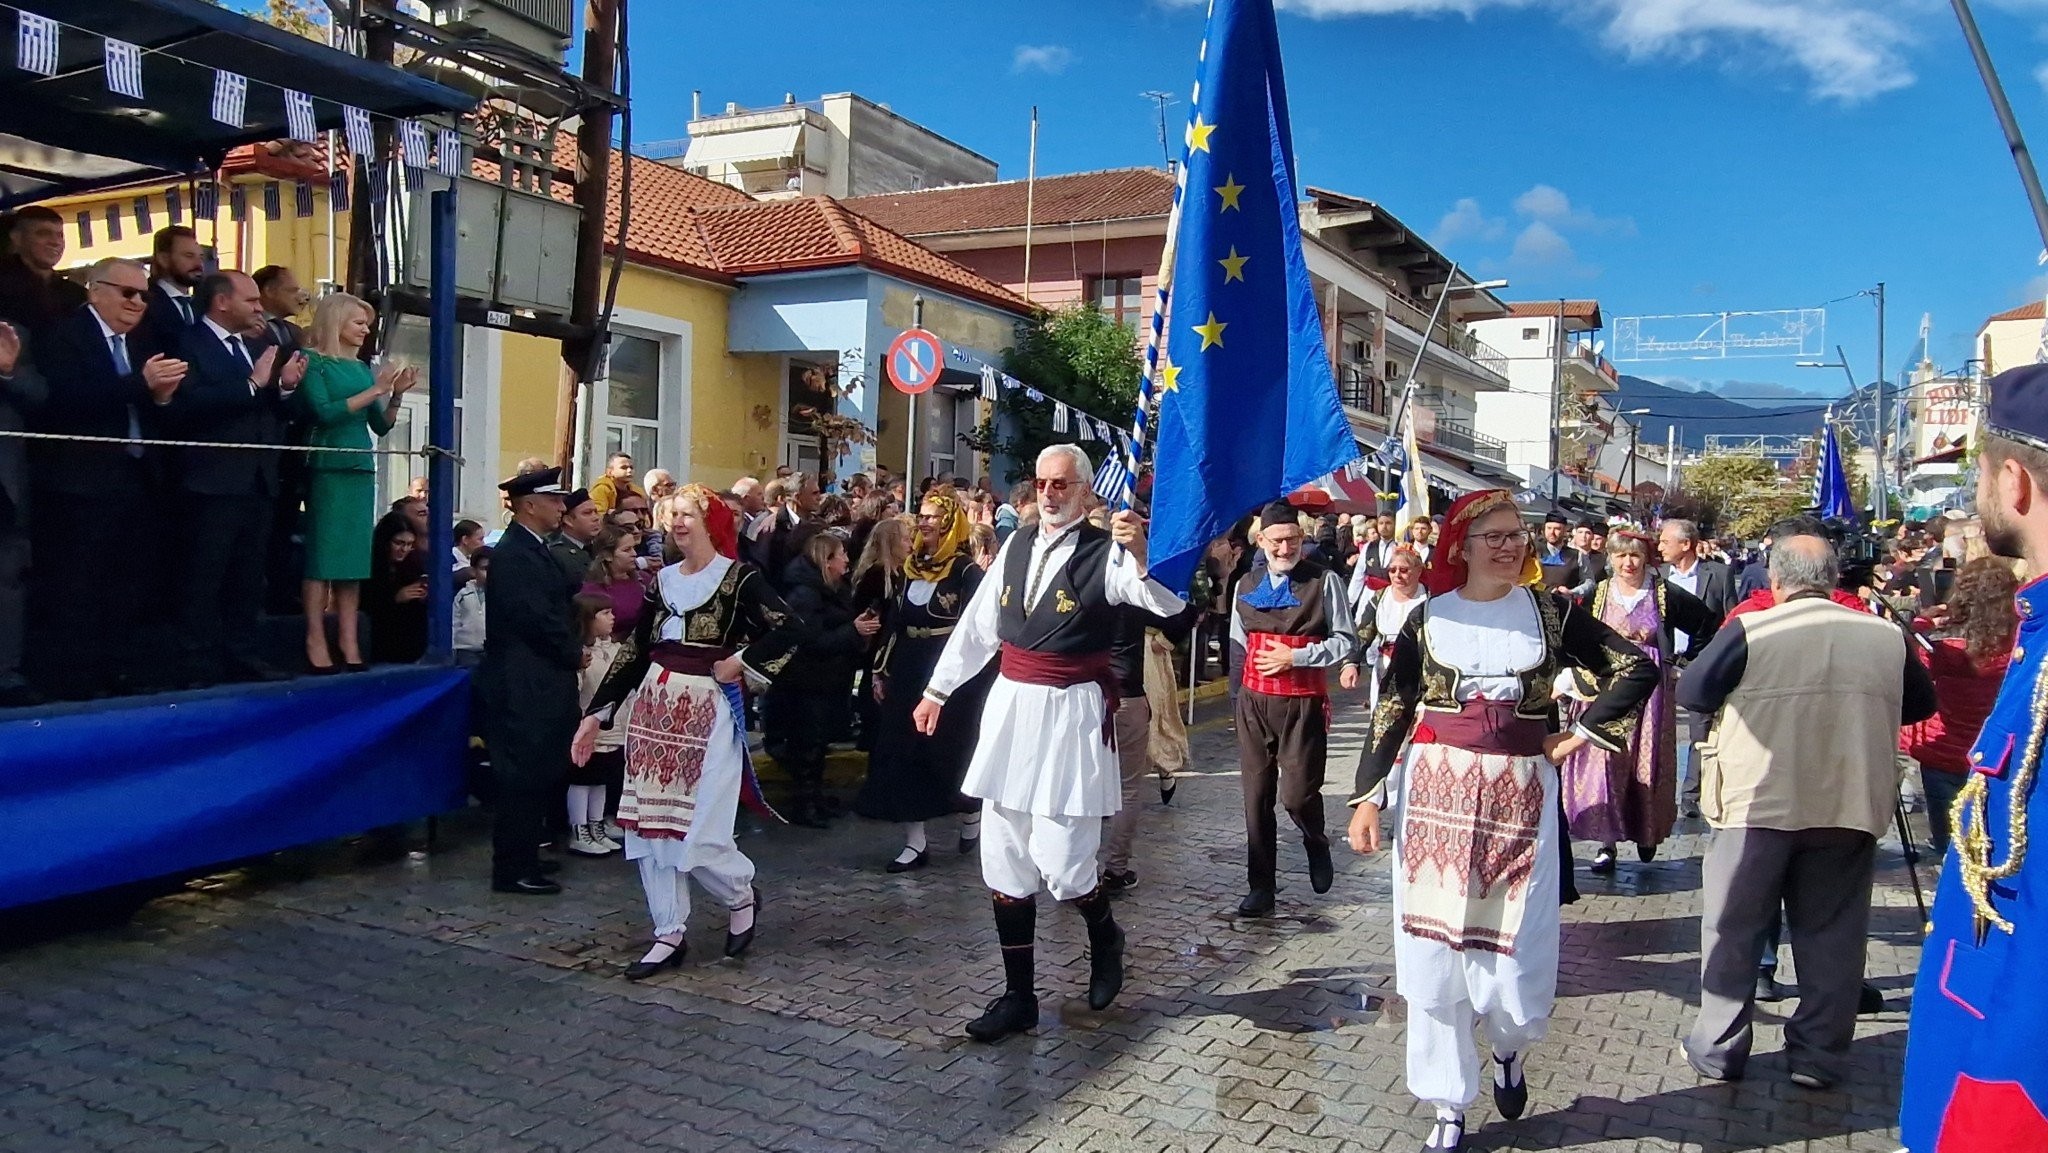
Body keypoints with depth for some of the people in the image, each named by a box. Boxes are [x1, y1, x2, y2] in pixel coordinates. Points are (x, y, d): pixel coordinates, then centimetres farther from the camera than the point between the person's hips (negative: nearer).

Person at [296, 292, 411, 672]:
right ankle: (315, 641, -4)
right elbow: (324, 413, -15)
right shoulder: (313, 362, -2)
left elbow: (381, 426, 15)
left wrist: (395, 395, 0)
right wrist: (373, 391, -14)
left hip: (361, 469, 6)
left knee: (354, 553, 4)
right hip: (328, 467, -6)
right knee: (322, 552, -6)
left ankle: (349, 641, 6)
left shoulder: (362, 368, 14)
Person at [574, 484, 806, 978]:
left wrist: (741, 662, -13)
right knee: (651, 823, 6)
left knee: (697, 832, -7)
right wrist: (596, 713, 9)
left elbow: (792, 631, -15)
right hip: (654, 707, 6)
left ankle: (741, 895, 24)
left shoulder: (739, 578, -6)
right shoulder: (662, 579, 10)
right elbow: (635, 652, 12)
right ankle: (668, 935, 18)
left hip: (709, 712, -6)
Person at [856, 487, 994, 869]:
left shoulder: (967, 570, -9)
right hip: (907, 672, 6)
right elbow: (893, 621, 13)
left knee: (948, 751, 4)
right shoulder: (911, 565, 10)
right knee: (900, 754, 2)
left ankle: (972, 815, 32)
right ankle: (915, 841, 8)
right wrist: (881, 671, 12)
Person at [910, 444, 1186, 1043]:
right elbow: (979, 624, 16)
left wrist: (1141, 556, -40)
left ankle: (1105, 936, 28)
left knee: (1059, 860, -7)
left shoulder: (1106, 553, -8)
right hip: (1010, 707, 6)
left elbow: (1168, 602, -22)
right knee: (1003, 857, 9)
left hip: (1071, 713, -6)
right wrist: (937, 689, 20)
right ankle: (1018, 995, 22)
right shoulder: (1017, 546, 9)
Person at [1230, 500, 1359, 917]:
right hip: (1254, 700, 4)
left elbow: (1347, 642, -8)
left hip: (1303, 702, -4)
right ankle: (1260, 888, 17)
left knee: (1297, 793, -7)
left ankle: (1316, 842, 29)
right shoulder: (1246, 585, 10)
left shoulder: (1324, 581, -7)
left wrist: (1295, 657, -14)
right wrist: (1257, 662, 10)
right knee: (1256, 796, 7)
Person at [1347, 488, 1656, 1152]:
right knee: (1434, 950, 3)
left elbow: (1637, 670, 8)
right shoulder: (1427, 618, 3)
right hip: (1435, 794, 0)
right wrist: (1366, 798, -4)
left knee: (1516, 956, -1)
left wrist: (1580, 734, 1)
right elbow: (1390, 713, 2)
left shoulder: (1552, 614, 4)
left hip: (1519, 798, 0)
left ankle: (1509, 1049, 34)